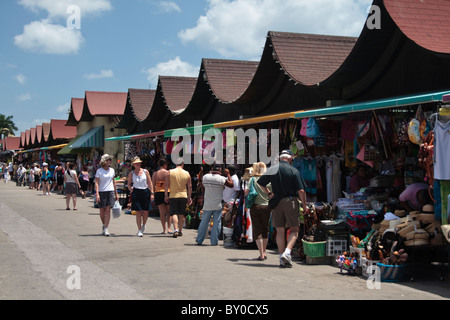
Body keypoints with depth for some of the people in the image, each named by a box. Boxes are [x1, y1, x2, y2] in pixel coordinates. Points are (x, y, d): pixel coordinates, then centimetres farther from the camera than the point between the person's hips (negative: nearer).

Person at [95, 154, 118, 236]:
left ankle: (106, 229, -9)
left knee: (108, 210, -8)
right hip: (102, 192, -2)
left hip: (110, 192, 2)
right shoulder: (99, 171, -3)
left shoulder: (112, 170, 10)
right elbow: (96, 183, -7)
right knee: (102, 211, 5)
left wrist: (116, 194, 17)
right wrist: (97, 194, -17)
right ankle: (104, 225, 29)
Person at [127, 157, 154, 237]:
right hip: (136, 193, -1)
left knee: (146, 212, 0)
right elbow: (129, 184, 13)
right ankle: (139, 230, 4)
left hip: (145, 192, 1)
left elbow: (150, 183, 6)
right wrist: (131, 189, -7)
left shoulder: (145, 172, 5)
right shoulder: (131, 173, 5)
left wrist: (151, 193, 0)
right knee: (138, 212, -4)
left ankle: (143, 225, 29)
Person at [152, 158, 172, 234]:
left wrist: (153, 194, 10)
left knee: (162, 212, 6)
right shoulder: (168, 173, -4)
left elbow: (153, 185, 2)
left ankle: (164, 229, 4)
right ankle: (169, 228, 3)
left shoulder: (155, 174, 2)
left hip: (158, 193, 2)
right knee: (168, 212, 11)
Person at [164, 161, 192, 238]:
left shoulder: (170, 172, -4)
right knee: (182, 214, 11)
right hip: (183, 196, 2)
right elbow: (189, 187, 6)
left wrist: (166, 195, 3)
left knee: (174, 213, -2)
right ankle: (180, 231, 17)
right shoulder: (187, 173, 2)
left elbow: (166, 185, -4)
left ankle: (175, 230, -17)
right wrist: (189, 197, 14)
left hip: (173, 196, -2)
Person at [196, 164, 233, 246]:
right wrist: (228, 174, 10)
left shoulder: (205, 177, -1)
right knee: (216, 223, 4)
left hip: (207, 205, 3)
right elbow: (231, 184, 1)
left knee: (204, 222, 10)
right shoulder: (222, 179, -9)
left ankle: (199, 240, 16)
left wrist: (209, 172, 23)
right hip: (217, 205, -3)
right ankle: (214, 241, 5)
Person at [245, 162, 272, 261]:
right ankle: (264, 252, 25)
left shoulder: (252, 179, -3)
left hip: (255, 207, -1)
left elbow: (247, 192, -10)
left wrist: (245, 192, 10)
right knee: (265, 229, 16)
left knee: (257, 230, 4)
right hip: (266, 207, 1)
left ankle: (261, 254, 0)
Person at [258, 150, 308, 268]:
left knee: (280, 231, 9)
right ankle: (287, 252, -14)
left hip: (276, 202, 3)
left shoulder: (272, 169, 5)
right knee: (294, 230, 6)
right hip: (290, 201, -3)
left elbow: (260, 183, 10)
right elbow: (301, 190, -8)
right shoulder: (293, 171, -5)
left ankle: (282, 259, 9)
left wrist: (269, 193, 19)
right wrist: (304, 205, 1)